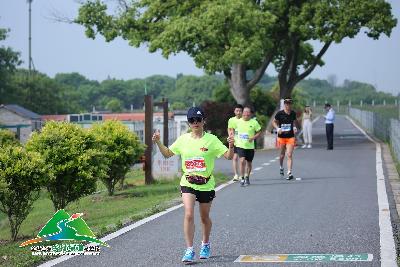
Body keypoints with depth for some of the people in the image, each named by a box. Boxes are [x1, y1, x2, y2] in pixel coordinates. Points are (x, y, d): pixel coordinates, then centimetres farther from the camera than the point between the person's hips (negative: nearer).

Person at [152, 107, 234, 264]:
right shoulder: (183, 139, 3)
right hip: (188, 184, 1)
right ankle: (189, 251, -13)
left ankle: (205, 245, 38)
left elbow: (228, 156, -9)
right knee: (189, 215, -16)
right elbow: (167, 153, 14)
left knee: (204, 217, 13)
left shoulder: (211, 139, -6)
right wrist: (158, 143, -2)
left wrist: (231, 146, -29)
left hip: (206, 184, -1)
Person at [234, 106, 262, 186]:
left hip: (250, 146, 1)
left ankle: (247, 177, 33)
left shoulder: (254, 122, -5)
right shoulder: (238, 121, 0)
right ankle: (242, 178, -12)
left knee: (249, 162, 12)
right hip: (240, 145, -1)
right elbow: (233, 129, 16)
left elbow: (259, 132, 1)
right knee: (242, 160, -18)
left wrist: (253, 138, -15)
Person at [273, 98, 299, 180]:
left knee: (289, 155, -9)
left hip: (291, 137, 1)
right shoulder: (279, 113, -7)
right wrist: (277, 128, -10)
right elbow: (274, 122, 7)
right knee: (282, 154, 14)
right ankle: (281, 167, 42)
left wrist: (295, 127, 3)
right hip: (281, 137, 0)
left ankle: (289, 173, -12)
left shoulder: (293, 113, 1)